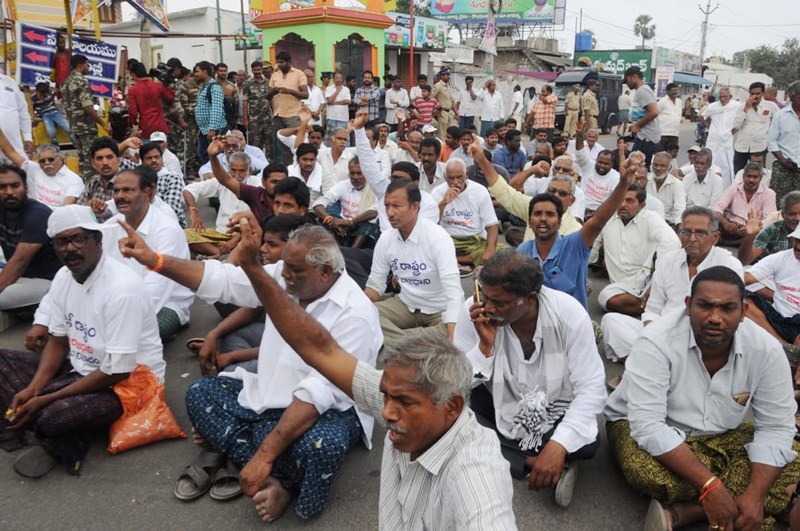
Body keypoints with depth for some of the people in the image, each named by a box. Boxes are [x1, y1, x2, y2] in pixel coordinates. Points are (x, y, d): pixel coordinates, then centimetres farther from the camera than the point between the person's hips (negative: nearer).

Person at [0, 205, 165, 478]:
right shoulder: (63, 277, 0)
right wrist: (33, 387, -10)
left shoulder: (122, 289, -26)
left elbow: (116, 373, -25)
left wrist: (46, 399, -21)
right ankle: (59, 441, -9)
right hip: (80, 368, 9)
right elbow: (58, 341, 8)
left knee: (51, 416, -32)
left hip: (129, 382, -9)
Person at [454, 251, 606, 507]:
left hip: (555, 411, -2)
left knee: (587, 442, -32)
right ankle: (532, 462, -17)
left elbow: (591, 388, -22)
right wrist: (484, 346, -33)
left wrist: (558, 446, -34)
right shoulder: (473, 312, -20)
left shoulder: (569, 314, -23)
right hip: (501, 407, 3)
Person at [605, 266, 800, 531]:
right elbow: (648, 425, -32)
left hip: (722, 438, 5)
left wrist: (755, 495, -25)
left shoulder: (766, 349, -14)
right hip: (654, 431, -5)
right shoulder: (656, 342, -27)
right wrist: (710, 486, -36)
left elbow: (775, 428, -11)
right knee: (645, 468, -38)